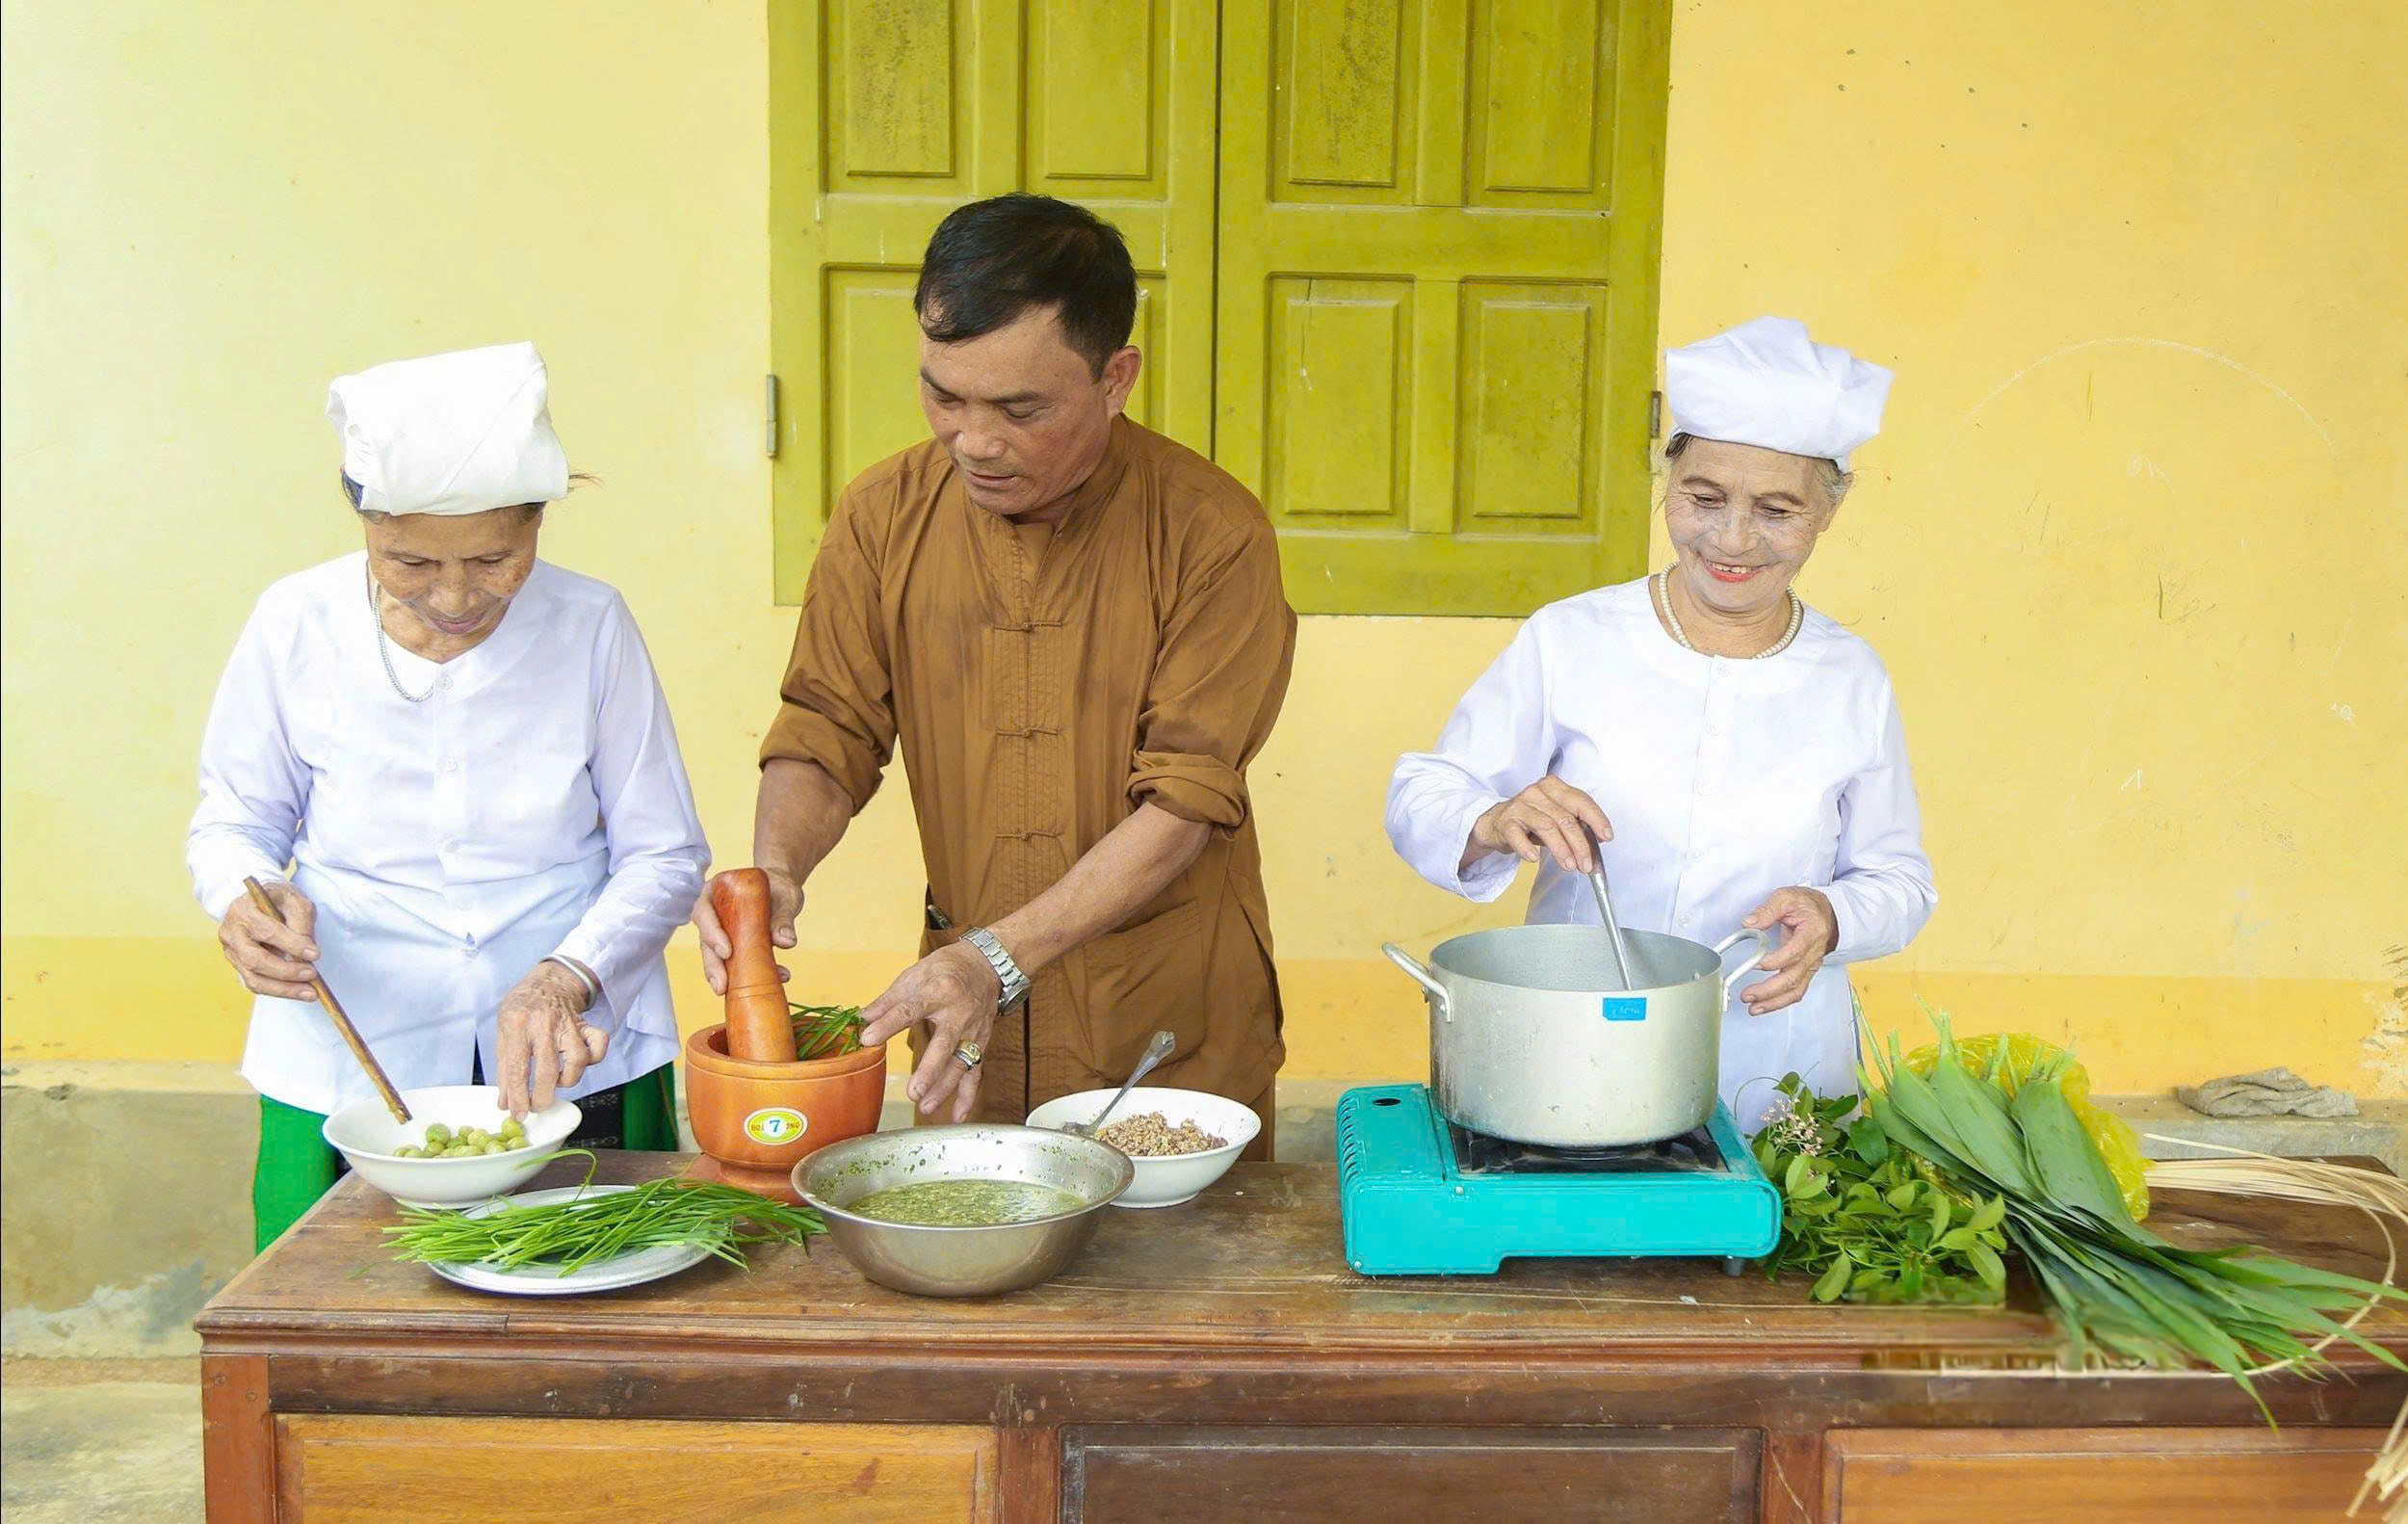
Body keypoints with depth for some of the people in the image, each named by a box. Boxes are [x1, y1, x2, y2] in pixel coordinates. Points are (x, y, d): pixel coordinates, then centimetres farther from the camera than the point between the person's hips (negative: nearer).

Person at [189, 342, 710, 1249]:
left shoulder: (590, 626, -7)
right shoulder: (298, 624, -5)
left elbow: (664, 854, -2)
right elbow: (233, 823, 8)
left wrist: (566, 978, -17)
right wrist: (244, 902, -14)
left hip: (577, 1070, 0)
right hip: (348, 1075, 0)